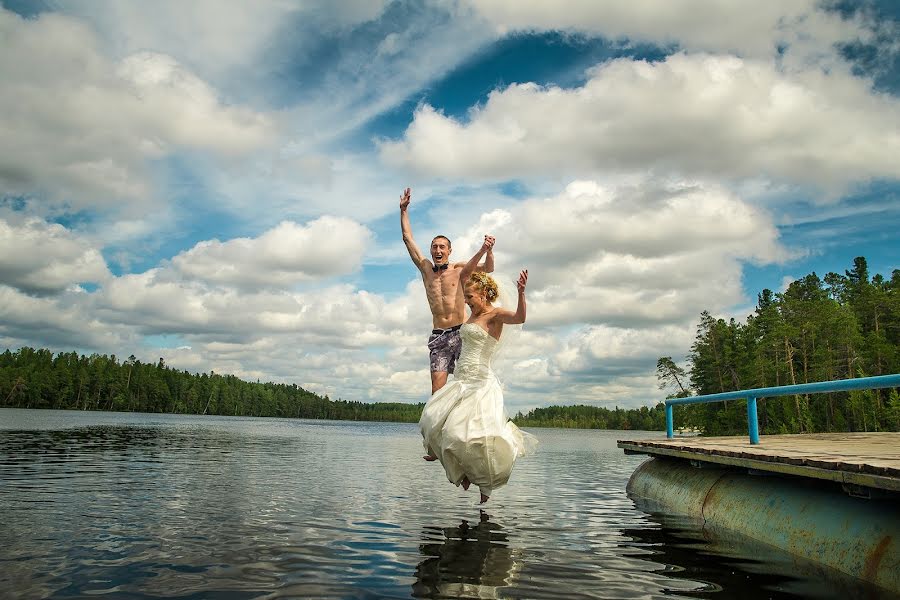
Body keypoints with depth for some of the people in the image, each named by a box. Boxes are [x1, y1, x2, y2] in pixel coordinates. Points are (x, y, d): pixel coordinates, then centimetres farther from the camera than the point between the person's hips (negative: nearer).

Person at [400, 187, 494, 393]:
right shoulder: (426, 269, 11)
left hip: (461, 332, -2)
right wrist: (404, 210, 15)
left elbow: (487, 269, -8)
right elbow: (408, 238, 15)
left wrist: (489, 251, -28)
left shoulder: (459, 269, 4)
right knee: (437, 388, -7)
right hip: (438, 335, 2)